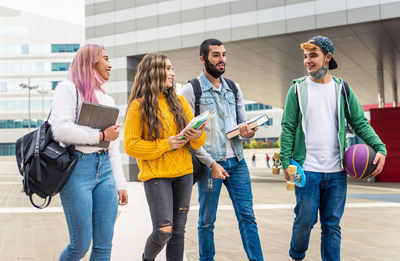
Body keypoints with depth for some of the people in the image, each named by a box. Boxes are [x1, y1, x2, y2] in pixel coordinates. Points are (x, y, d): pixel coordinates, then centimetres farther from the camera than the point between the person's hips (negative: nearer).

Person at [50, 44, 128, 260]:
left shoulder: (107, 99, 21)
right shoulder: (69, 88, 1)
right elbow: (60, 130, -14)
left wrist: (120, 184, 16)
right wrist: (101, 135, -7)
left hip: (104, 169, 6)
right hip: (76, 168, -6)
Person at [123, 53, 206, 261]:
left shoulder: (179, 101, 10)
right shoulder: (138, 106, -5)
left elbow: (197, 139, 12)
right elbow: (130, 145, -9)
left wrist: (198, 135, -12)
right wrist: (165, 144, -16)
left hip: (183, 173, 5)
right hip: (156, 175, -5)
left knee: (178, 231, 8)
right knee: (163, 231, -8)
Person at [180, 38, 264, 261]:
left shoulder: (233, 89, 12)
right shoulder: (191, 91, -4)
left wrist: (248, 132, -9)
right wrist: (211, 163, -13)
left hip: (237, 161, 5)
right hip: (209, 163, -4)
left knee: (247, 216, 6)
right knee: (207, 221, 6)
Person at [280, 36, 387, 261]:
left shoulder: (342, 88, 8)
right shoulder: (298, 89, 3)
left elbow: (360, 122, 7)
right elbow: (288, 128, 0)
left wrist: (380, 148, -8)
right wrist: (286, 161, -7)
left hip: (336, 171, 2)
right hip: (307, 169, -2)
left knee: (332, 225, 8)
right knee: (305, 220, 3)